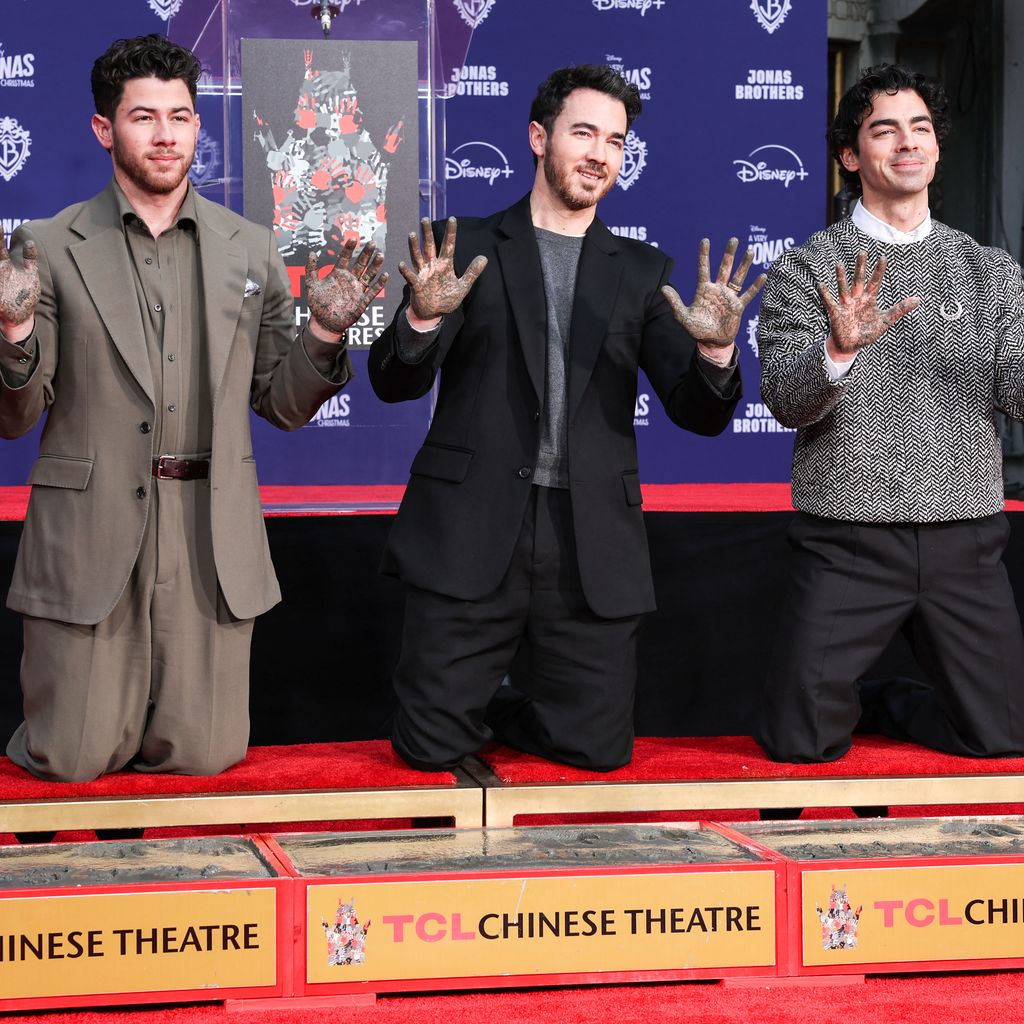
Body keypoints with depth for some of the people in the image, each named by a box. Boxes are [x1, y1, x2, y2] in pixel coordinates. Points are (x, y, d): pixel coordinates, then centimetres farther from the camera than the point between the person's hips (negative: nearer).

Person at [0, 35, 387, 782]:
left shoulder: (252, 251, 9)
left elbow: (283, 406, 12)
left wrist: (326, 333, -7)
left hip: (212, 542, 2)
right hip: (90, 538, -2)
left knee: (204, 756, 1)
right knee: (75, 761, -1)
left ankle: (155, 719, 33)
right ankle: (105, 712, 32)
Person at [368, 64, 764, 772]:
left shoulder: (642, 272, 11)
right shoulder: (467, 247, 6)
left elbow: (699, 415, 5)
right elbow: (395, 384, 0)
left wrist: (715, 349, -16)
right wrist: (423, 317, -21)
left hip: (590, 545, 2)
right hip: (471, 534, -2)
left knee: (598, 748, 1)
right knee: (432, 747, -2)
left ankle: (502, 706, 32)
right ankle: (479, 705, 33)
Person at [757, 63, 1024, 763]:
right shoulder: (809, 270, 1)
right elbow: (785, 400, -10)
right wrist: (838, 350, -31)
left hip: (966, 540, 3)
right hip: (850, 540, -3)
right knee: (801, 739, -7)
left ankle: (870, 700, 29)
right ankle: (839, 700, 29)